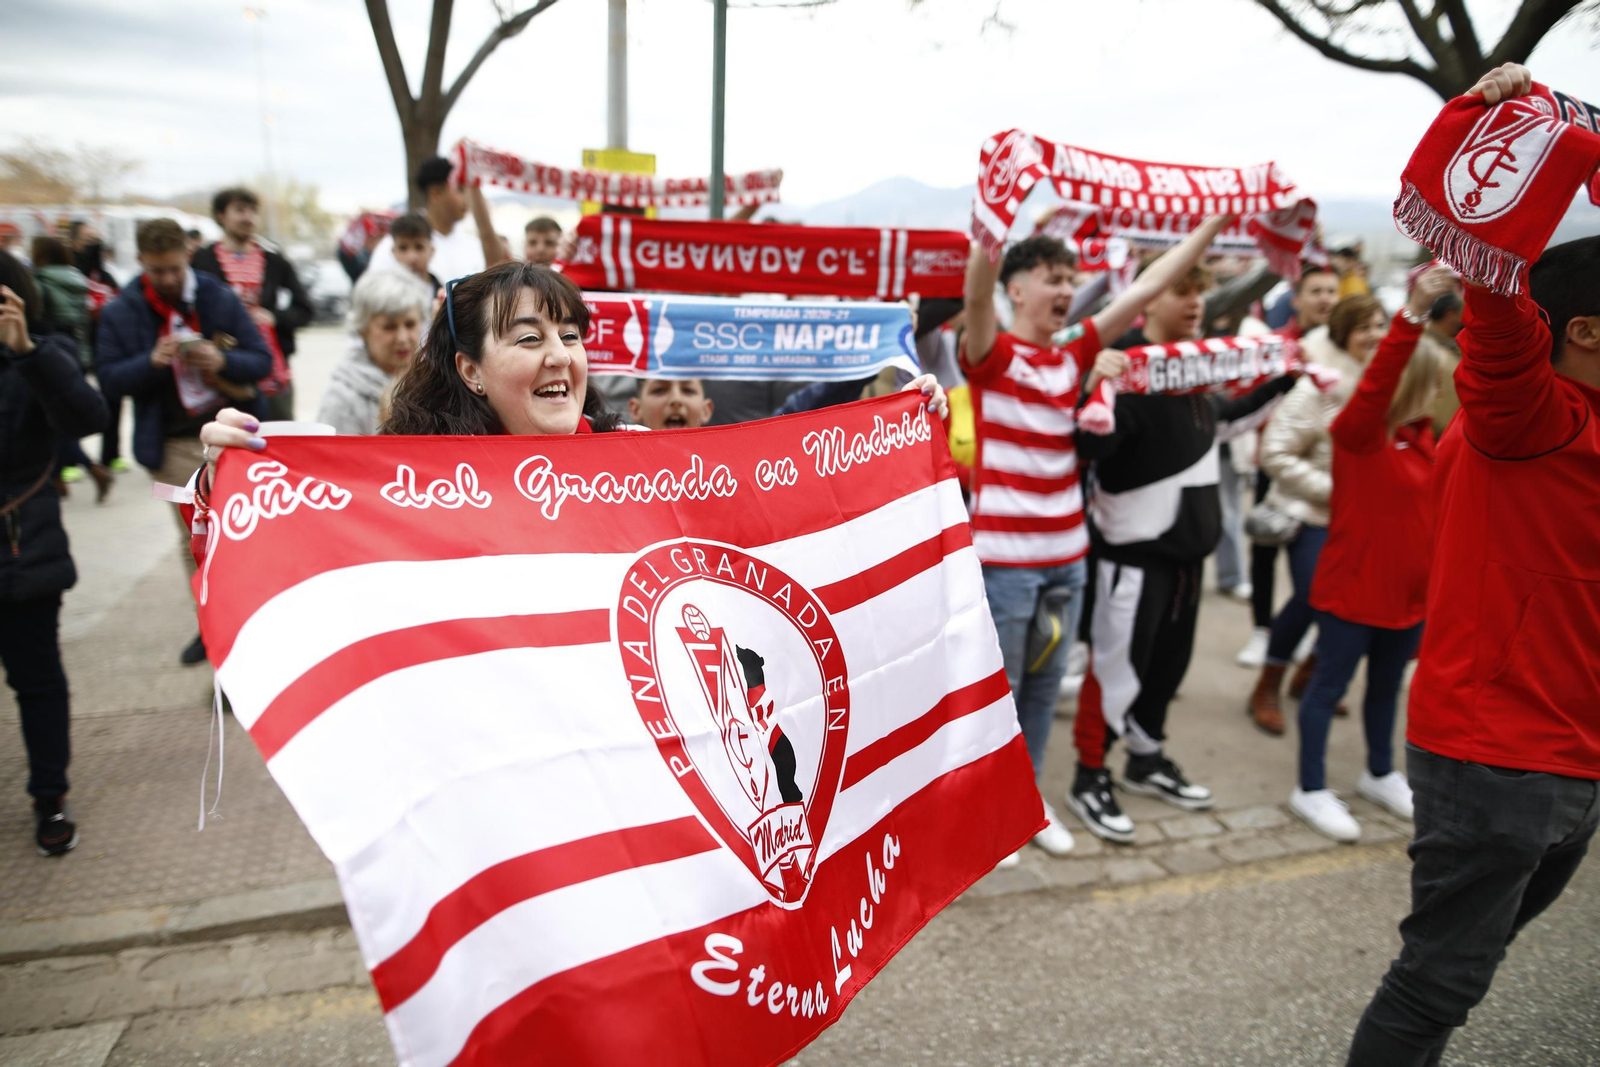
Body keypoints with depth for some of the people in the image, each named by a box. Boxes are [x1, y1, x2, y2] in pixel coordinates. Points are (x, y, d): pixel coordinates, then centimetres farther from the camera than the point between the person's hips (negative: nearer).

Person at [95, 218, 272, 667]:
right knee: (194, 539, 9)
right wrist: (152, 361, -18)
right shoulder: (120, 313, 2)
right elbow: (109, 376, 0)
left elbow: (262, 361, -1)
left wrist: (222, 361, -20)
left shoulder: (221, 299, 0)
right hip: (174, 444, 2)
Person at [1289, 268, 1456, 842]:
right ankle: (1311, 789, 17)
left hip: (1409, 592, 8)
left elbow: (1430, 512, 14)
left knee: (1387, 686, 21)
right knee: (1329, 684, 5)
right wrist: (1413, 314, -47)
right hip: (1353, 589, -8)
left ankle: (1380, 774, 40)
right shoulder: (1356, 433, -16)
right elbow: (1376, 382, -35)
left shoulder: (1422, 438, 7)